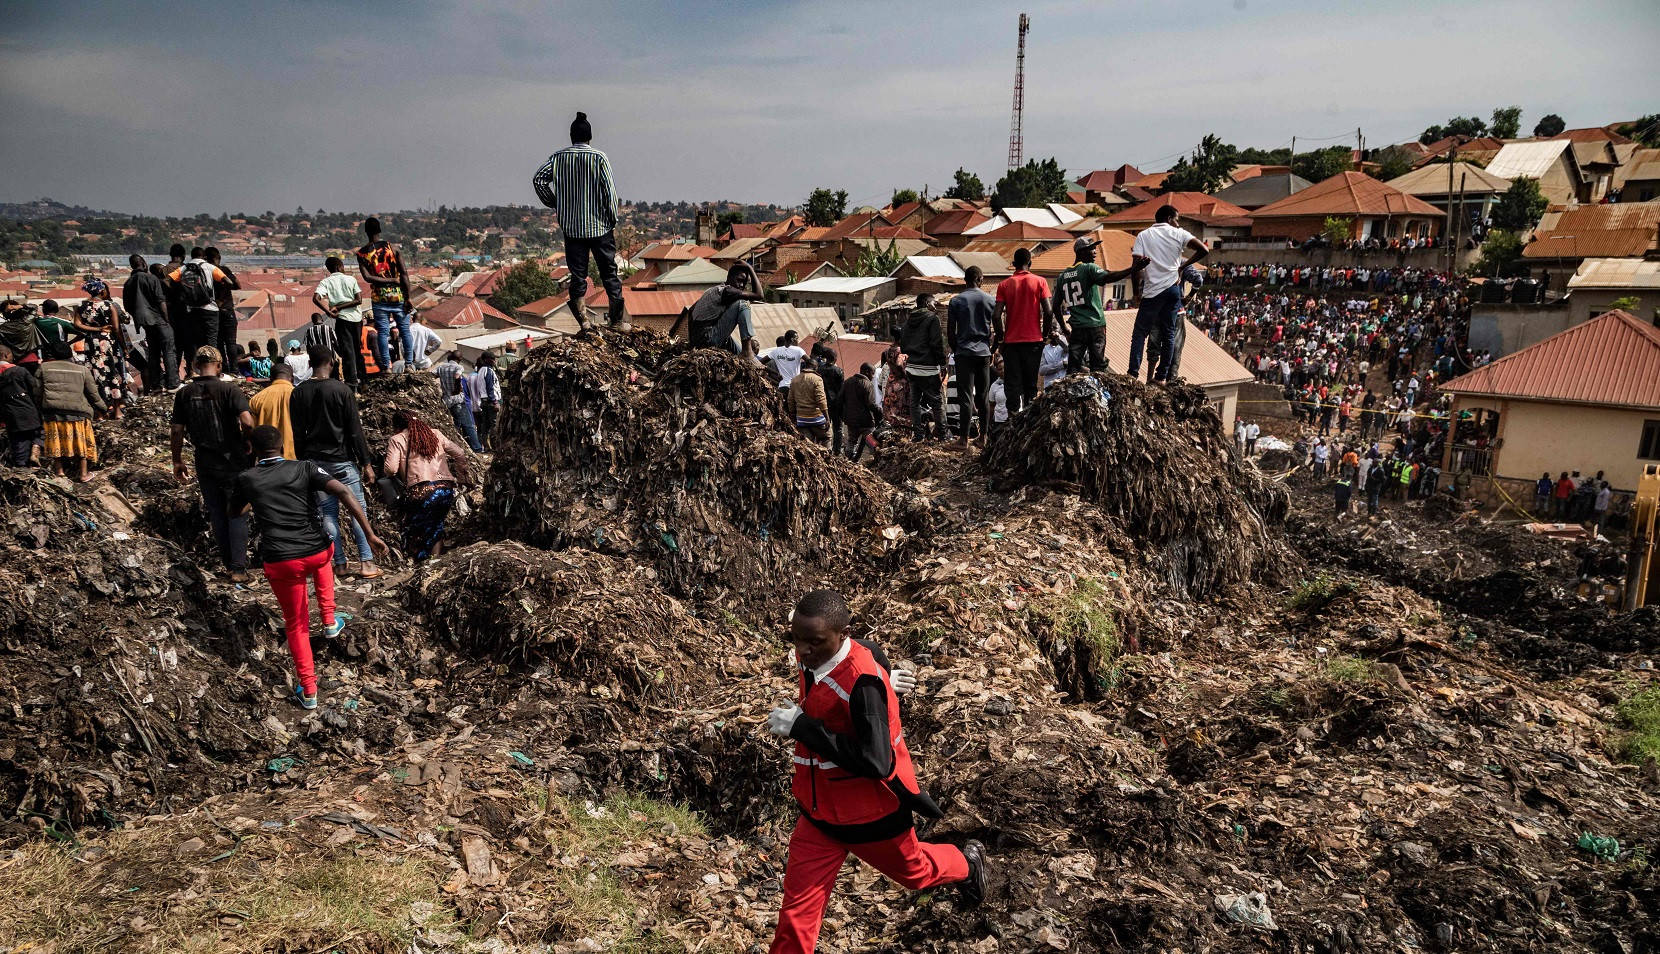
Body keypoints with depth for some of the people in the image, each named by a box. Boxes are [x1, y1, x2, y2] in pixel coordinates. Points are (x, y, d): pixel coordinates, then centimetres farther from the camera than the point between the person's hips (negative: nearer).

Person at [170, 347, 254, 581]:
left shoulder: (184, 393, -1)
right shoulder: (228, 389, -14)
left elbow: (177, 430, 2)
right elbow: (247, 422, -25)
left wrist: (177, 461, 14)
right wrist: (251, 441, -6)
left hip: (205, 463, 3)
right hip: (233, 462, -3)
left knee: (216, 514, 15)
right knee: (236, 514, 5)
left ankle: (228, 563, 23)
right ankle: (238, 568, 1)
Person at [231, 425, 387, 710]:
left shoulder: (246, 479, 7)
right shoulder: (305, 468, 4)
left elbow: (236, 513, 26)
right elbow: (345, 493, -10)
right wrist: (370, 535, -9)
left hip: (280, 563, -1)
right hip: (316, 554, 1)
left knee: (296, 624, 17)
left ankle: (308, 691, 17)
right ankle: (329, 619, 39)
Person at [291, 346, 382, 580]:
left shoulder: (298, 393, 4)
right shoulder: (342, 390, -8)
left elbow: (297, 434, 8)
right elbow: (355, 430, -9)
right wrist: (366, 463, -4)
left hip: (314, 462, 4)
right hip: (342, 461, -4)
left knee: (328, 512, 8)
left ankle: (340, 564, 11)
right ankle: (366, 563, -3)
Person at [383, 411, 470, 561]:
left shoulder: (397, 439, 8)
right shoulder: (435, 434, 20)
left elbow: (390, 468, -4)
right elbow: (460, 454, 15)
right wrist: (463, 478, 25)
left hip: (421, 491, -5)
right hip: (447, 490, 5)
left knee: (414, 533, 11)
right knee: (436, 527, 23)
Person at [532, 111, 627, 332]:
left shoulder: (558, 157, 1)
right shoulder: (599, 158, -8)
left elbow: (538, 180, -3)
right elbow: (609, 191, -10)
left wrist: (553, 204, 9)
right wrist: (613, 221, 0)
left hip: (571, 226, 2)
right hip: (600, 225, -2)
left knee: (577, 274, 8)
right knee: (609, 272, 7)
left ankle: (583, 320, 8)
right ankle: (618, 320, 11)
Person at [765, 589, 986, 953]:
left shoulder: (863, 680, -32)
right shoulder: (810, 657, -9)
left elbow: (875, 762, -36)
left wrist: (800, 726, -35)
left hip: (872, 812, -5)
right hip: (819, 811, 5)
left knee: (913, 871, 25)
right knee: (797, 909, 4)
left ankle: (967, 863, 57)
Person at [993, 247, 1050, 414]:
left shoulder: (1004, 284, 1)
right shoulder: (1039, 282, -1)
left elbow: (996, 316, -6)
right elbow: (1048, 312, -7)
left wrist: (1000, 339, 5)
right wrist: (1045, 335, 6)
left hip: (1011, 341, 0)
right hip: (1033, 340, 0)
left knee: (1014, 382, 4)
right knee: (1030, 382, 9)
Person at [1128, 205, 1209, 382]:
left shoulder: (1144, 236, 2)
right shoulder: (1179, 234, 5)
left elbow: (1136, 266, -6)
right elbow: (1204, 250, -4)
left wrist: (1136, 292, 3)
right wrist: (1182, 266, 9)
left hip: (1153, 291, -2)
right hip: (1173, 289, 2)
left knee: (1140, 333, 3)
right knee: (1169, 334, 10)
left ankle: (1133, 373, -6)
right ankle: (1161, 376, 10)